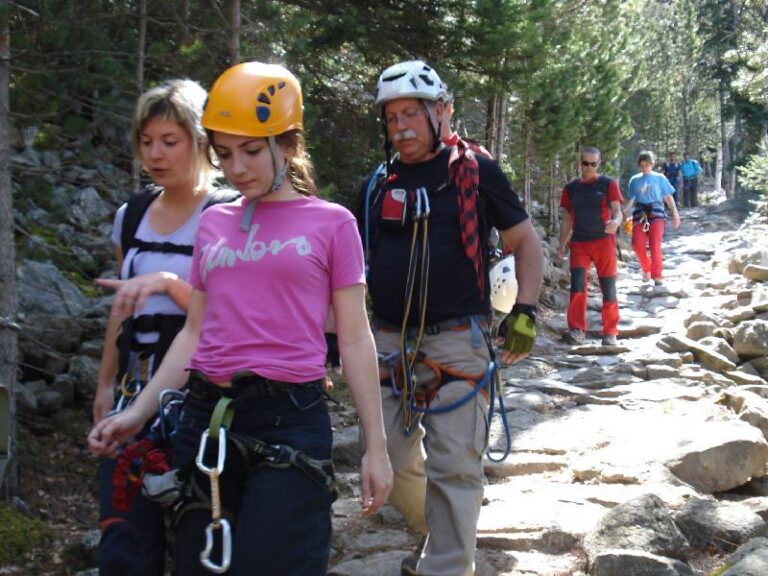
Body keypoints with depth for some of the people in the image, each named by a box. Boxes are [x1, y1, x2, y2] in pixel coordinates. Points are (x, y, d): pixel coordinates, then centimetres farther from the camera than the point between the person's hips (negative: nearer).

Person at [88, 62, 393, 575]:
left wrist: (376, 445, -2)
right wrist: (139, 412, 7)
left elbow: (354, 339, 1)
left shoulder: (330, 223, 2)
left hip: (289, 418, -4)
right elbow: (196, 331, 15)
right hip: (205, 418, 4)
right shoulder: (214, 222, 13)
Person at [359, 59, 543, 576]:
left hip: (457, 341, -4)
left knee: (454, 466, -7)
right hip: (389, 341, 5)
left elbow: (526, 241, 6)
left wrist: (526, 310, -4)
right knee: (393, 460, 9)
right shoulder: (379, 184, 11)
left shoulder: (474, 171, 1)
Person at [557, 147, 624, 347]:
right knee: (577, 285, -12)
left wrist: (615, 222, -29)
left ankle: (610, 333, 11)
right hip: (579, 243, 2)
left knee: (608, 288, 2)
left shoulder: (608, 184, 1)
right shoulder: (571, 188, 10)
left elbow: (617, 210, -5)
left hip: (604, 242, -2)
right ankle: (577, 330, -11)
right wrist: (562, 245, 9)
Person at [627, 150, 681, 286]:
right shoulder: (634, 180, 13)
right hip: (639, 214, 2)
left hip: (656, 213, -2)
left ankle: (657, 275, 2)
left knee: (655, 246, -12)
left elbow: (668, 197, 11)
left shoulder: (659, 178, 9)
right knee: (638, 244, -14)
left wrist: (675, 214, 5)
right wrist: (625, 214, 3)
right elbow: (632, 200, 16)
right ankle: (646, 269, 11)